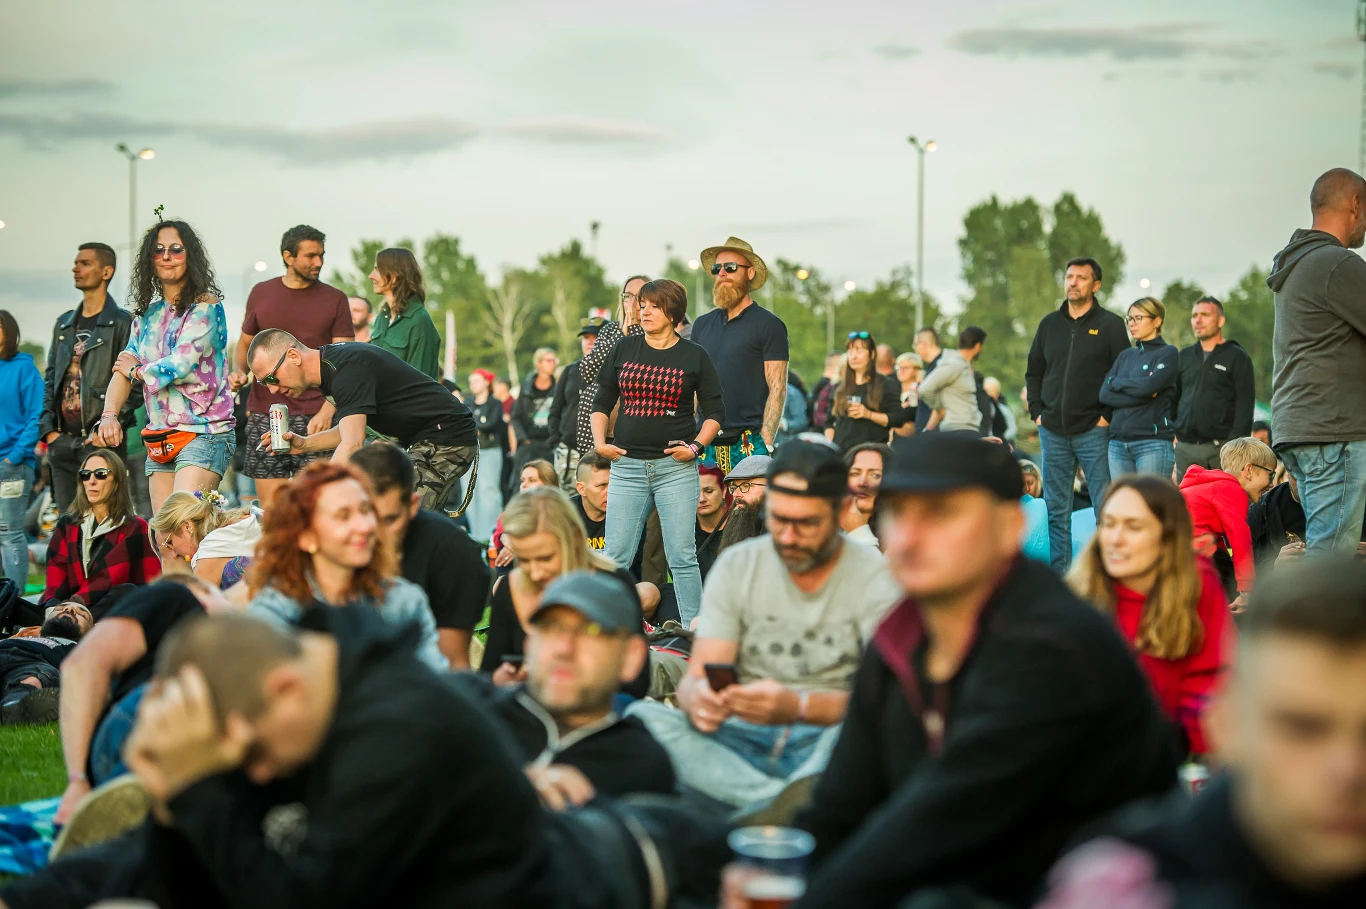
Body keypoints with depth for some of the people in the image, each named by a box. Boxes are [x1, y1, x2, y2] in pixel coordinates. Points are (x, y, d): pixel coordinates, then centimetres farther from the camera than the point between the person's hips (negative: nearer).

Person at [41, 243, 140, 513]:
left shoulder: (122, 323, -4)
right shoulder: (64, 324, 19)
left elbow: (134, 385, -9)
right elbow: (50, 379, 20)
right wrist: (48, 428, 8)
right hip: (62, 442, 7)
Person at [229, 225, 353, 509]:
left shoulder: (334, 300, 5)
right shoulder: (261, 294, 12)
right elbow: (245, 342, 24)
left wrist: (327, 411, -14)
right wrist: (238, 371, 2)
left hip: (313, 417, -2)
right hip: (264, 414, 2)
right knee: (270, 508, -1)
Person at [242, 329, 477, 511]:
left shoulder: (348, 368, -24)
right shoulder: (331, 365, 8)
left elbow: (352, 444, -35)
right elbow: (353, 429, 20)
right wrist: (305, 445, 4)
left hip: (446, 437, -11)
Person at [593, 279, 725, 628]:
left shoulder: (694, 356, 3)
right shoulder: (624, 349, 10)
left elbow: (715, 411, 6)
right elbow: (602, 402, 16)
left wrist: (696, 447, -8)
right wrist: (600, 442, 2)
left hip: (675, 467, -2)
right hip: (627, 465, 2)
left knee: (682, 557, -3)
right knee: (615, 556, 0)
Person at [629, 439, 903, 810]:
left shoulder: (878, 578, -1)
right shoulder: (736, 566, 8)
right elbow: (696, 678, 2)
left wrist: (797, 707, -30)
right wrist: (698, 697, -25)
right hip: (743, 741, 3)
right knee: (642, 715, -25)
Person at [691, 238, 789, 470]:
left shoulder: (769, 325, 1)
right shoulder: (702, 325, 17)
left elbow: (777, 389, -4)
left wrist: (765, 444, -12)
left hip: (749, 443, -5)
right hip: (706, 444, 5)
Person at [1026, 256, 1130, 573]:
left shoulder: (1110, 325, 0)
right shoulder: (1049, 324, 12)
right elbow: (1033, 372, 19)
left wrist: (1108, 416, -9)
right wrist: (1036, 412, 8)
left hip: (1093, 431, -4)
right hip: (1053, 432, 4)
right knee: (1056, 509, 7)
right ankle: (1058, 577, 12)